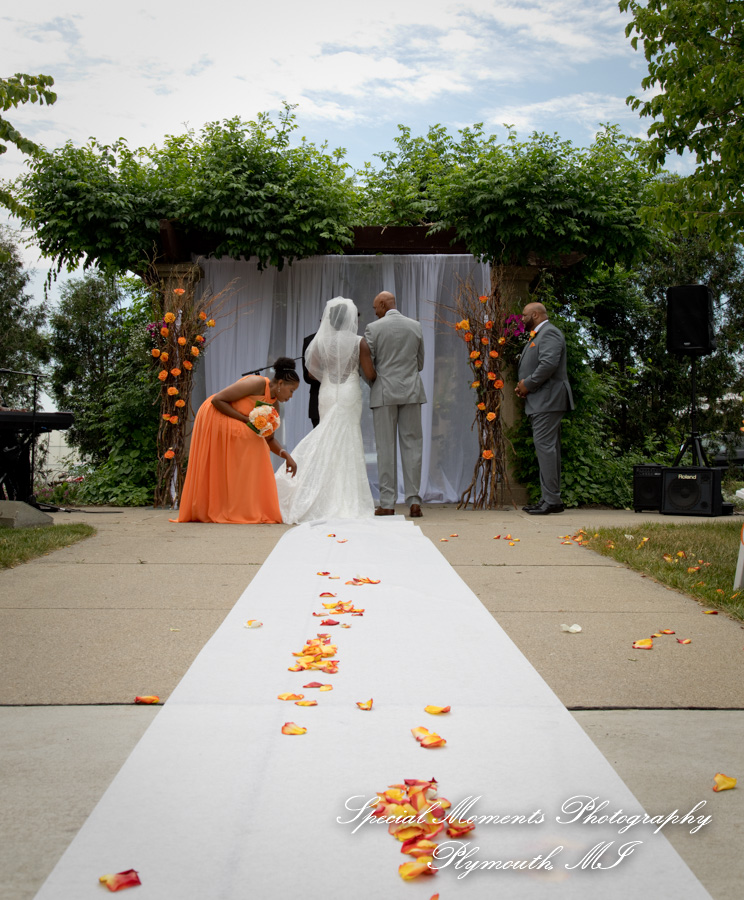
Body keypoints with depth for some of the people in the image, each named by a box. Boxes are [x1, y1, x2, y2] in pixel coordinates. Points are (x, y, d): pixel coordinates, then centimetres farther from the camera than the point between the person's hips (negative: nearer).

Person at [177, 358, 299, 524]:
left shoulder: (273, 404, 2)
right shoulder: (257, 384, -23)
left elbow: (269, 438, 9)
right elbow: (217, 400, -23)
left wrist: (285, 455, -8)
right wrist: (246, 419, -25)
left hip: (231, 425, 9)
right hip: (214, 416, -9)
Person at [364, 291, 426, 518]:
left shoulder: (374, 328, -5)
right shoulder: (415, 326, 7)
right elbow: (420, 363, 13)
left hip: (385, 392, -3)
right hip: (412, 391, 3)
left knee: (386, 447, 1)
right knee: (412, 444, 5)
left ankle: (387, 504, 2)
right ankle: (414, 501, 2)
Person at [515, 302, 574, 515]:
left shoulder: (549, 333, -9)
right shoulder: (537, 336, 24)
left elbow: (549, 364, -23)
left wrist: (528, 384, -15)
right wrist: (523, 385, 8)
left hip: (547, 400, -11)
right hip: (540, 402, 11)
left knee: (545, 447, -13)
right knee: (546, 448, 10)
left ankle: (551, 500, -14)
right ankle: (549, 499, 13)